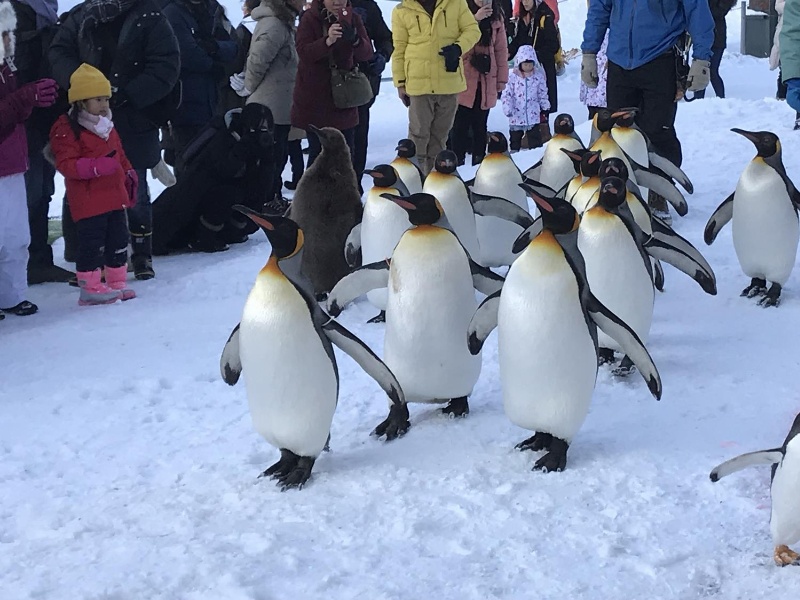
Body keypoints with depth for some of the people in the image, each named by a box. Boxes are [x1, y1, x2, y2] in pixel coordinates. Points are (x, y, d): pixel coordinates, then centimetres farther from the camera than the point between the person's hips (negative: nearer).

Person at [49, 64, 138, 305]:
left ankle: (117, 282, 24)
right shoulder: (66, 129, -13)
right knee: (92, 244, -7)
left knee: (118, 241, 13)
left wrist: (129, 173, 15)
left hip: (114, 197, 9)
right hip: (88, 202, -8)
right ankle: (90, 288, 0)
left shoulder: (107, 126, 15)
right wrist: (96, 166, -31)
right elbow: (66, 164, -21)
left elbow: (119, 155, 27)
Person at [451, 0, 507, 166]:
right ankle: (457, 162, 3)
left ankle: (479, 160, 16)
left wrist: (501, 78, 6)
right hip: (463, 80, -3)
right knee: (460, 124, -3)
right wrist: (475, 19, -23)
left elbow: (501, 49, 9)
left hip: (486, 82, 3)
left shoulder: (495, 17, 8)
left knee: (480, 126, 10)